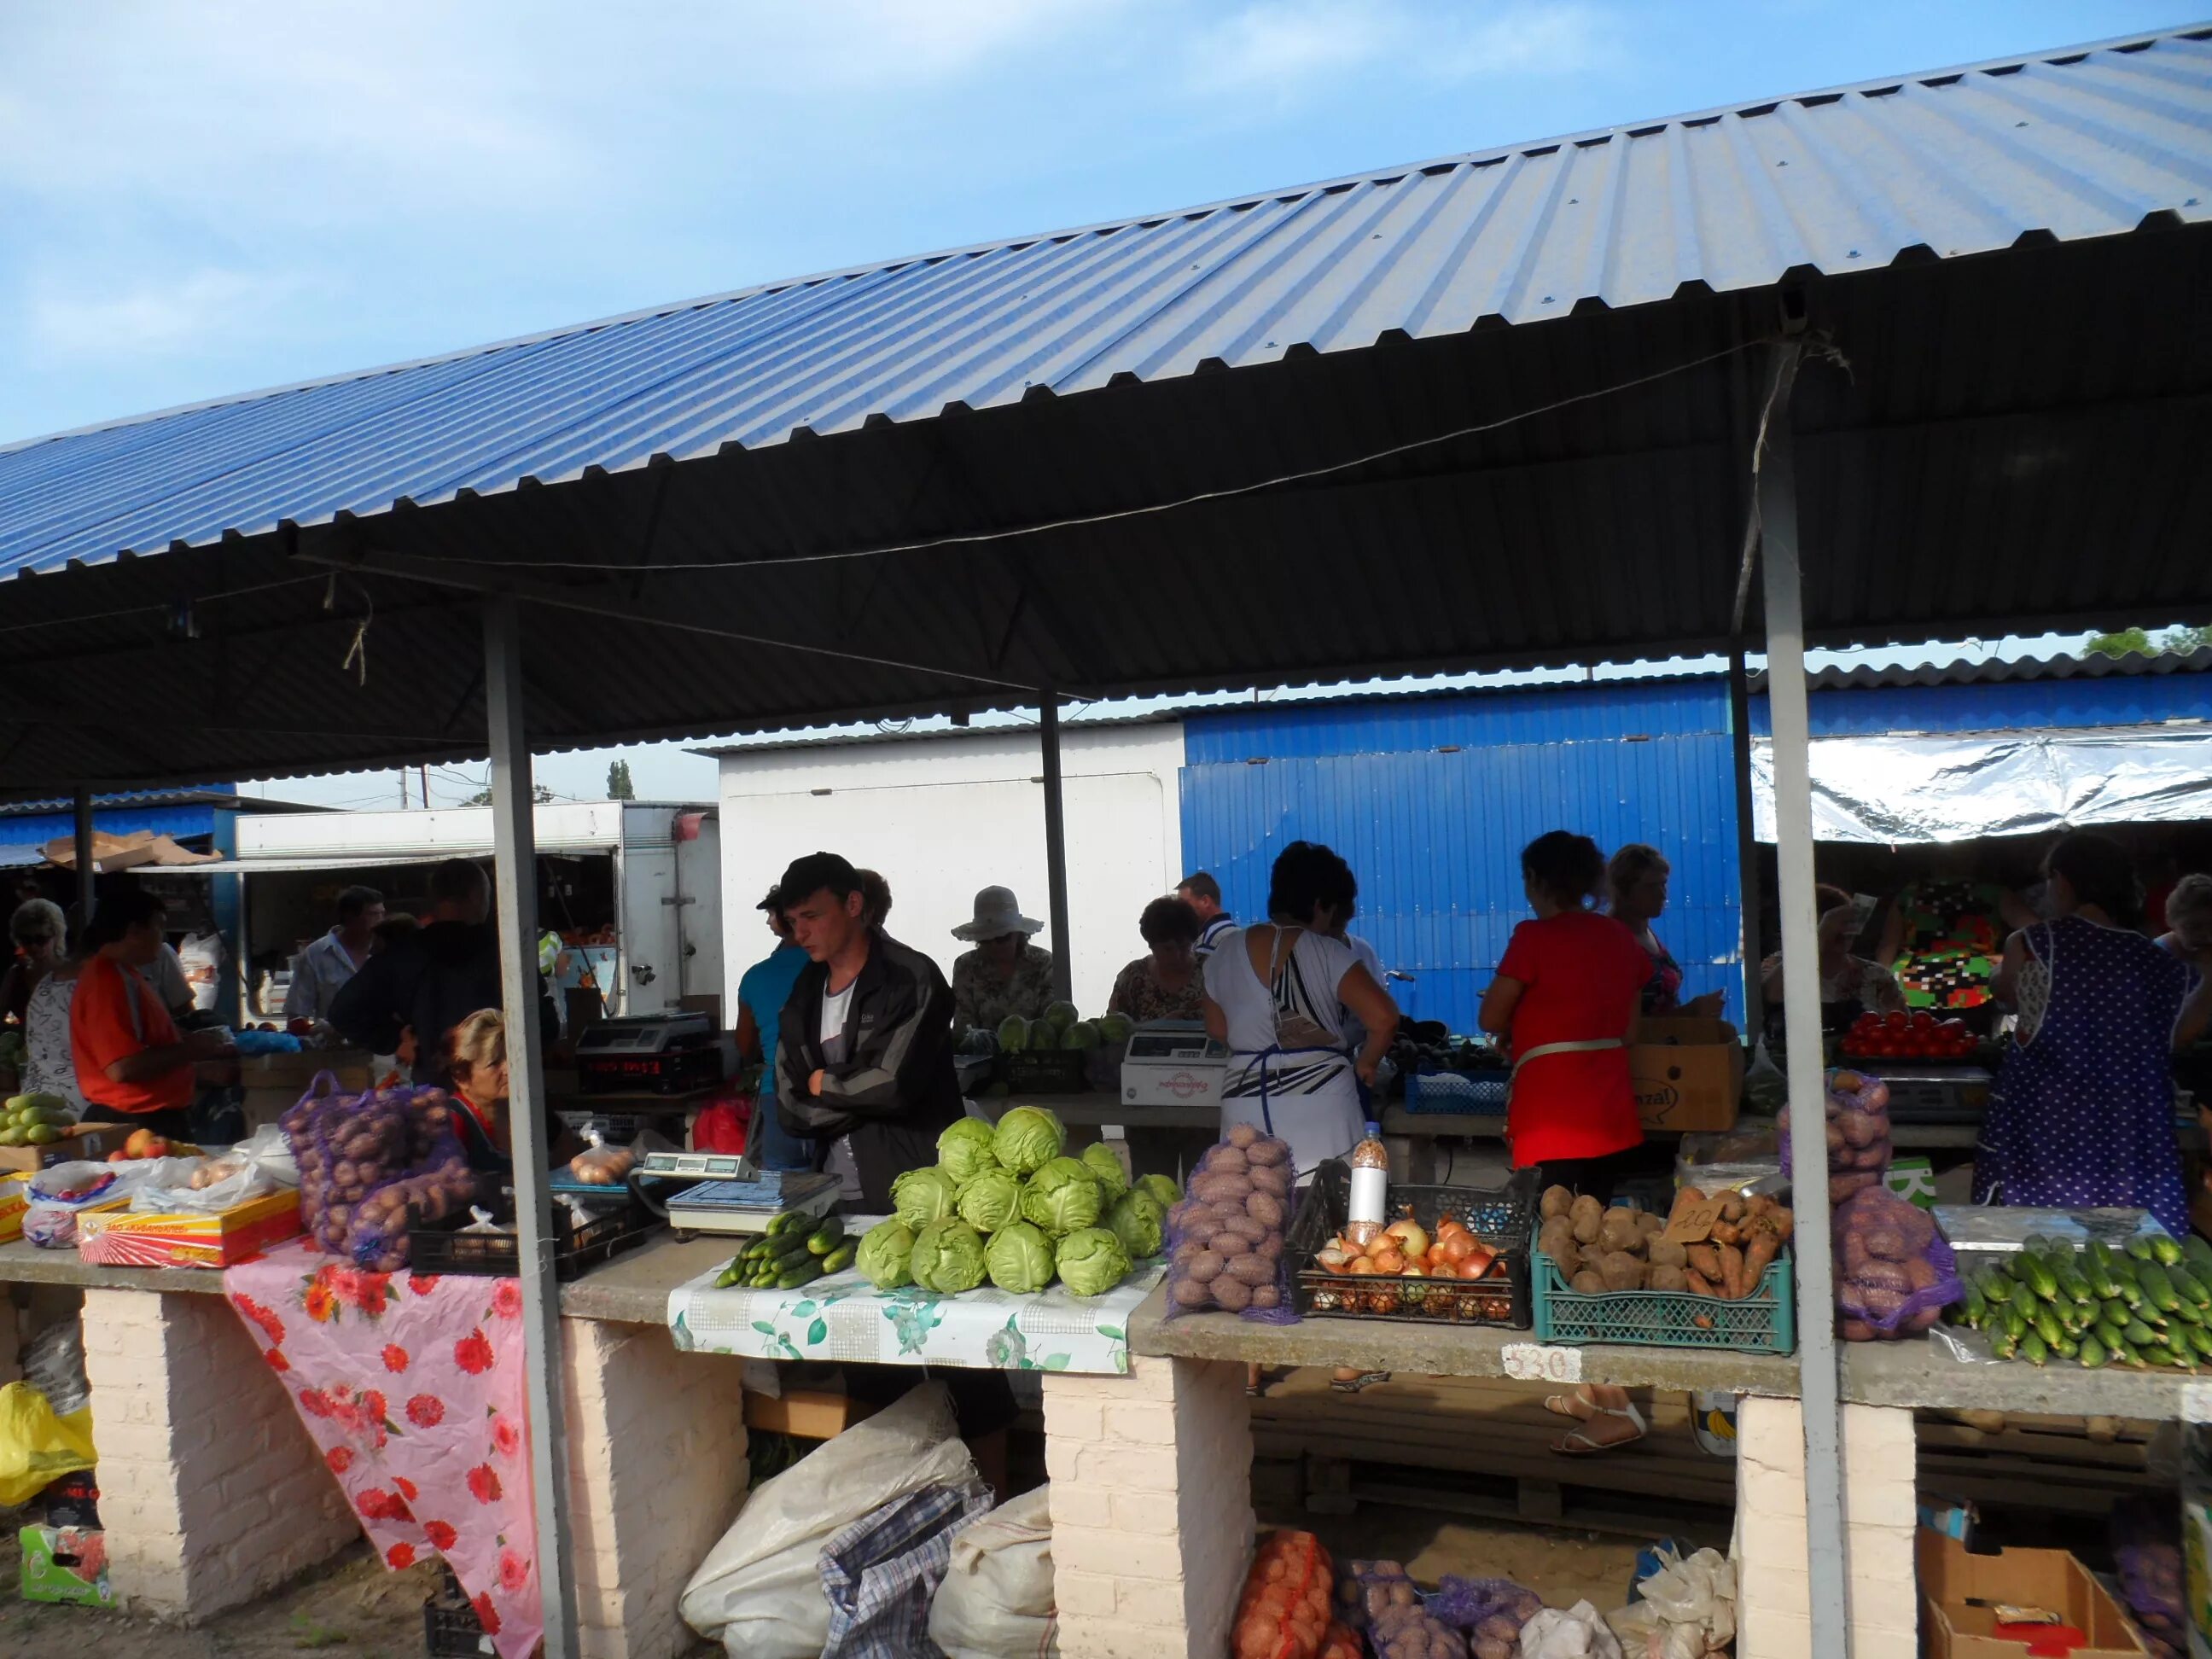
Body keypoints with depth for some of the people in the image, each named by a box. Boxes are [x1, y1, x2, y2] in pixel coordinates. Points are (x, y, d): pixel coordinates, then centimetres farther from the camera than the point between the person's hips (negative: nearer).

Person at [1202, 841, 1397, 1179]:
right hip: (1320, 1108, -4)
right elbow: (1383, 1017, -15)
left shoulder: (1223, 957, 8)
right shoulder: (1327, 953, -7)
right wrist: (1366, 1063, 1)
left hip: (1245, 1110, 4)